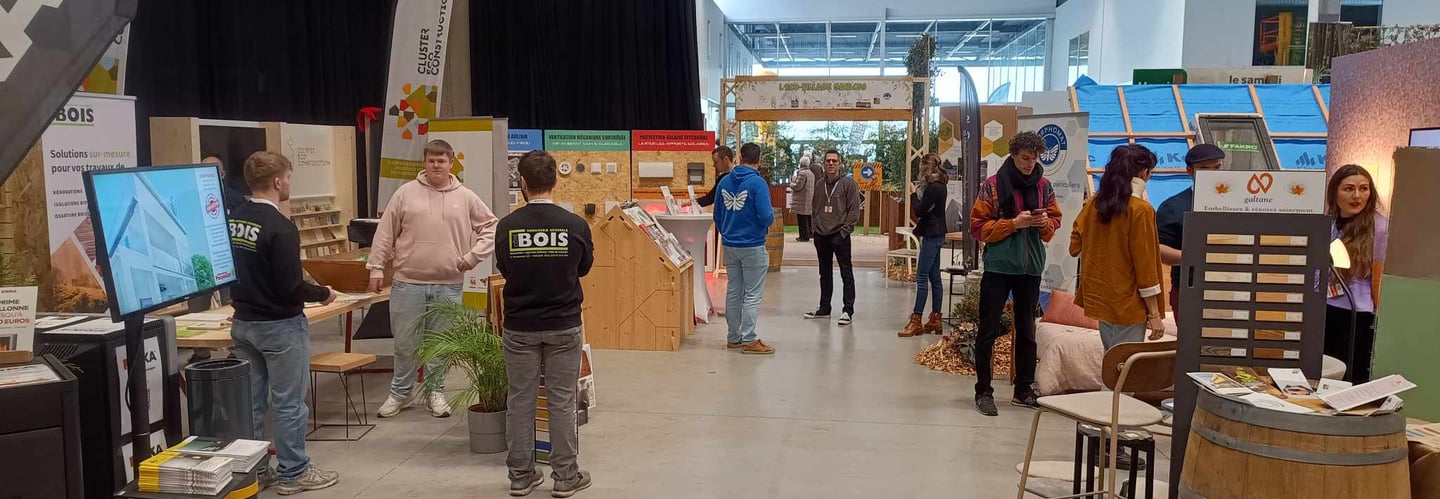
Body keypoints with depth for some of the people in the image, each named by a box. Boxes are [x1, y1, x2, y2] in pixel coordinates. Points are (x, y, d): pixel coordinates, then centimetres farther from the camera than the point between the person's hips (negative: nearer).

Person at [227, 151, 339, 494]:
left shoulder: (232, 219, 2)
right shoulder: (280, 227, -21)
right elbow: (290, 287, -22)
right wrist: (323, 294, -6)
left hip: (242, 322, 8)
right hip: (279, 325, -8)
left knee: (251, 400, 15)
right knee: (289, 403, 3)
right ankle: (294, 473, 12)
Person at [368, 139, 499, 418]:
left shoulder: (466, 198, 2)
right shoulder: (406, 193, 1)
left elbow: (491, 227, 7)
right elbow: (385, 234, 3)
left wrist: (473, 256, -3)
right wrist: (376, 268, 0)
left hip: (448, 285, 1)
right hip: (408, 283, 0)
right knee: (405, 343, 8)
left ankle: (435, 392, 26)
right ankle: (401, 393, 25)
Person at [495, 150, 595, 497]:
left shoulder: (506, 227, -9)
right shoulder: (575, 225, -11)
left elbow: (503, 269, 7)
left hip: (519, 328, 1)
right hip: (563, 326, -1)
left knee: (520, 401, 11)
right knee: (562, 402, 8)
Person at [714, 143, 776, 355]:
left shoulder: (724, 182, 4)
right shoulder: (757, 183, -15)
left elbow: (717, 215, 11)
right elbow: (766, 216, -20)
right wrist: (770, 219, 3)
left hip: (729, 245, 6)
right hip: (752, 246, -6)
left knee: (733, 292, 14)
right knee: (752, 294, 1)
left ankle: (733, 338, 21)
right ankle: (749, 340, 3)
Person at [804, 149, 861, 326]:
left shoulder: (849, 184, -4)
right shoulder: (820, 185, 13)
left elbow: (854, 210, -8)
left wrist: (845, 230, -13)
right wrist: (814, 229, 8)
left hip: (840, 236, -6)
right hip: (821, 236, 6)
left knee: (846, 273, -2)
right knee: (825, 274, 14)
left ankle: (848, 310, 3)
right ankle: (824, 308, 24)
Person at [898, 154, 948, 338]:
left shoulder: (933, 188, -16)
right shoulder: (939, 186, 14)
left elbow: (919, 211, -16)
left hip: (932, 236, -10)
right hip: (936, 234, 10)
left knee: (922, 277, -10)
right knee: (934, 277, 11)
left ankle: (916, 321, -10)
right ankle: (935, 319, 15)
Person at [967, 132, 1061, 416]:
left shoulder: (1043, 186, 6)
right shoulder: (993, 185, -6)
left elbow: (1055, 220, 14)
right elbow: (978, 227, -8)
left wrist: (1045, 223, -8)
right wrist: (1014, 223, -17)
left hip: (1031, 267, 4)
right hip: (998, 266, -4)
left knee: (1027, 331, 13)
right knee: (989, 331, 0)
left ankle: (1024, 391, 24)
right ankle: (983, 391, 9)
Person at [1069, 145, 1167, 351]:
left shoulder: (1092, 204, 3)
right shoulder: (1141, 210, -14)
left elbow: (1075, 247, 9)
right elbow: (1145, 263, -14)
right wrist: (1154, 314, -9)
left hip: (1099, 298, 7)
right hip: (1128, 304, -7)